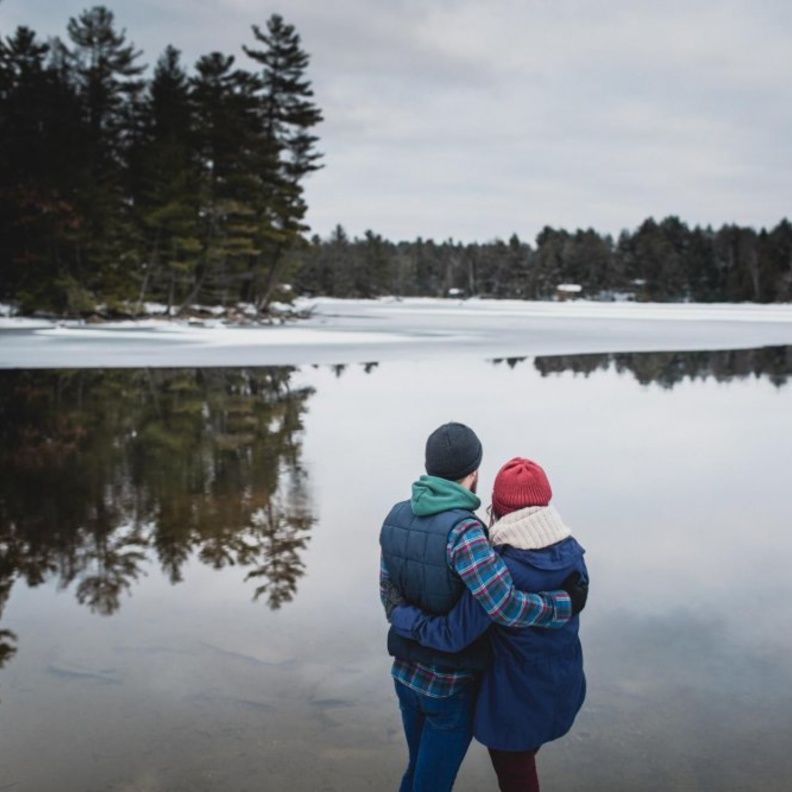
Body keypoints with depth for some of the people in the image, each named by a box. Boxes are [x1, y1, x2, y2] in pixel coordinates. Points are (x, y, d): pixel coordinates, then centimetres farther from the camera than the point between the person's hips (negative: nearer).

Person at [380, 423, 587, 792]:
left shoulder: (398, 517, -7)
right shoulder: (461, 531, -31)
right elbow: (507, 608, -34)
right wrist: (566, 604, -18)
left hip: (406, 672, 7)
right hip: (453, 683, -6)